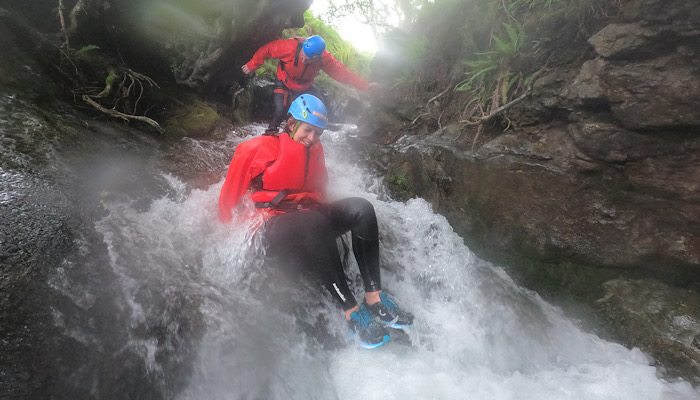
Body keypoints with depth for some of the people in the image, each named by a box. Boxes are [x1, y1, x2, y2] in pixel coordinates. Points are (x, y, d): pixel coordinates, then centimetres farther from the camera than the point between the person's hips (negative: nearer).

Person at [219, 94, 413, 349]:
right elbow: (231, 190, 3)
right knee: (314, 222, -40)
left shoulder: (315, 151, 15)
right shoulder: (262, 148, -4)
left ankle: (373, 296, -26)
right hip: (273, 228, -6)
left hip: (311, 217, 6)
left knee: (361, 208, -21)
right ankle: (351, 311, -34)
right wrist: (227, 224, 9)